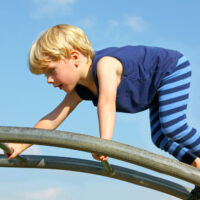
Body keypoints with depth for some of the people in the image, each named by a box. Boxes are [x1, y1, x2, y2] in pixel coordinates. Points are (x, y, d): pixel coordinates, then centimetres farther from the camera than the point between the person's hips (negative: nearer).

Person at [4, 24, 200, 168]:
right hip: (157, 89, 9)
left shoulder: (104, 64, -37)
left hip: (173, 67, -9)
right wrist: (20, 145, -19)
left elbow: (107, 102, -55)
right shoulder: (81, 90, -10)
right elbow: (53, 119, -10)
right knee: (159, 137, 8)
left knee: (173, 127, -22)